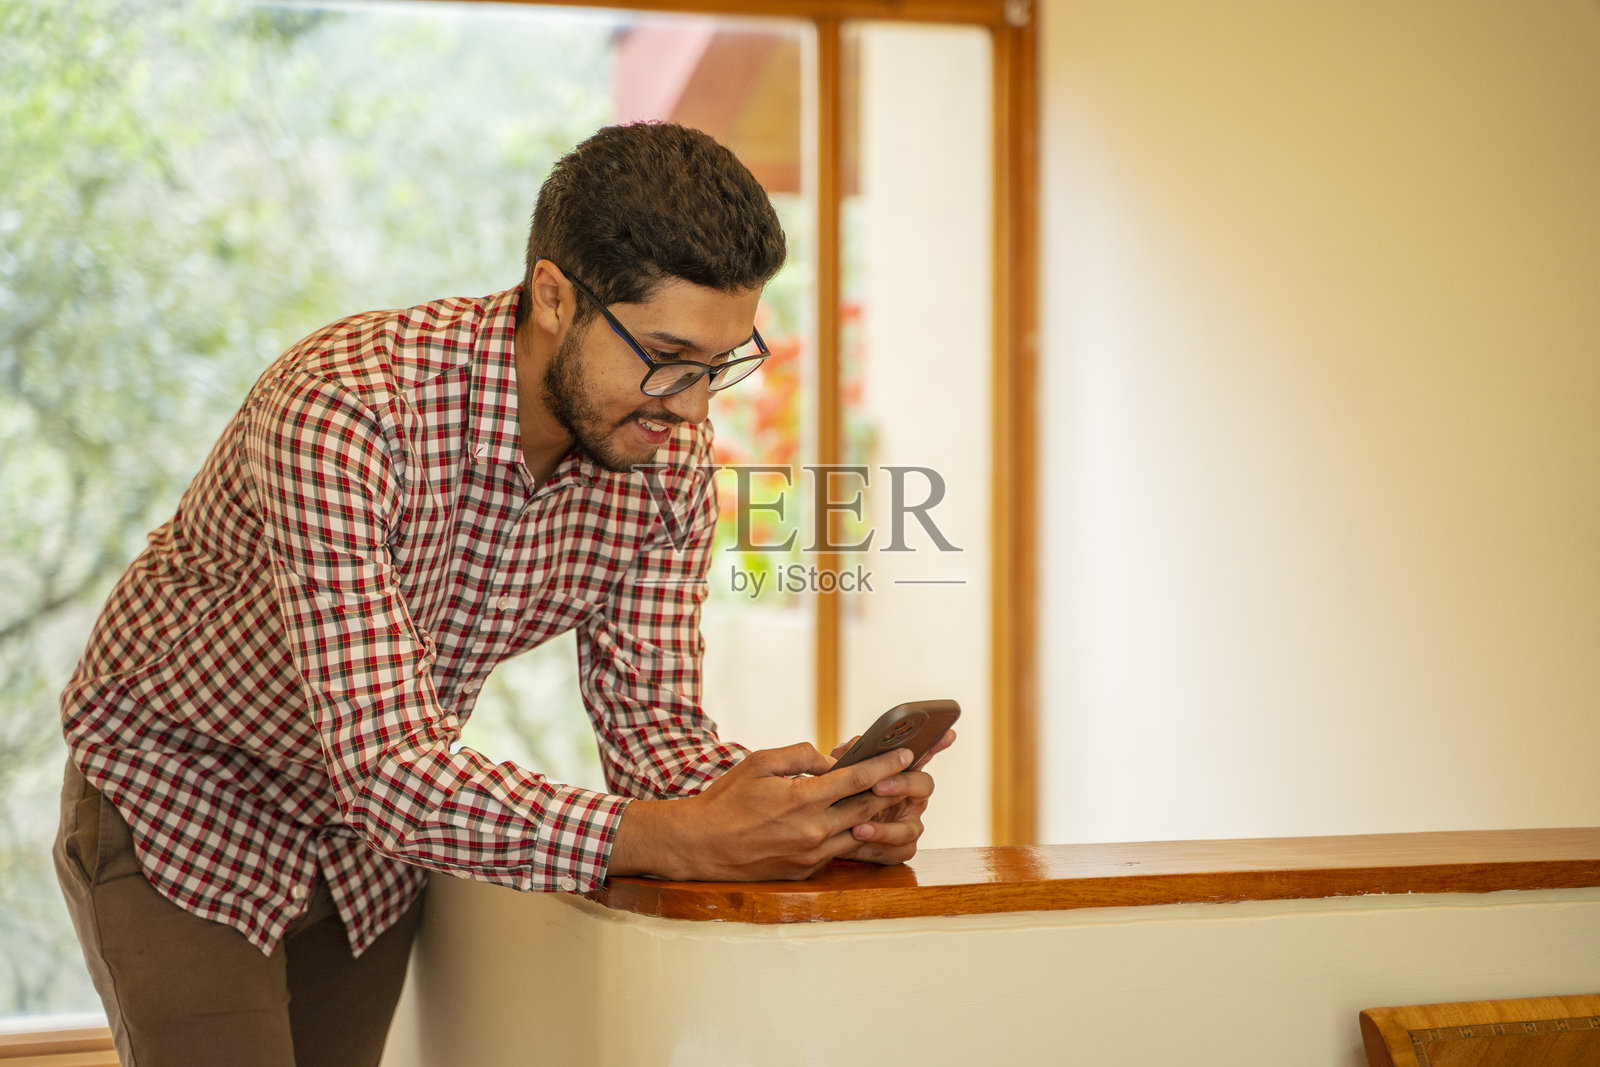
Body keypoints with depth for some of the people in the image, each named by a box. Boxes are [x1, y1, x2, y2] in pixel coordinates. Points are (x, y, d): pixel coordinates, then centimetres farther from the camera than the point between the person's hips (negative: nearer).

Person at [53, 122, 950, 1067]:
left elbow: (650, 716, -12)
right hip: (178, 803, -5)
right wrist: (682, 840, -50)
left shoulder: (669, 456, -15)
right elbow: (392, 771, -40)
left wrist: (821, 811, -33)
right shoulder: (340, 412, -35)